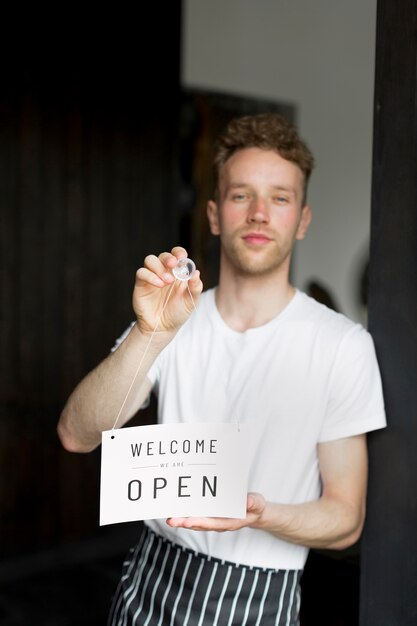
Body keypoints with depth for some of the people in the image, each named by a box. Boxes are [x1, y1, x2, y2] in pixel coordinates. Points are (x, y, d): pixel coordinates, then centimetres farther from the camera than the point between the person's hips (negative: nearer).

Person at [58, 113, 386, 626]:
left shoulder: (343, 344, -12)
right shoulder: (176, 321, -2)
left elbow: (345, 519, -8)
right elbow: (77, 435, -15)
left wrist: (260, 515, -27)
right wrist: (151, 335, -28)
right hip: (152, 583, 3)